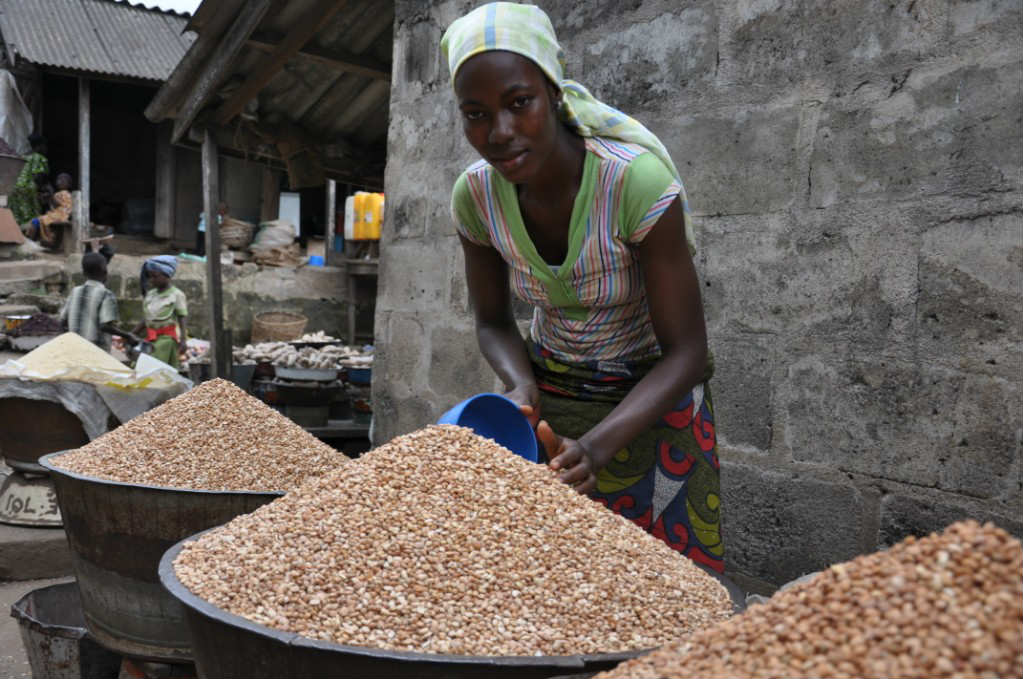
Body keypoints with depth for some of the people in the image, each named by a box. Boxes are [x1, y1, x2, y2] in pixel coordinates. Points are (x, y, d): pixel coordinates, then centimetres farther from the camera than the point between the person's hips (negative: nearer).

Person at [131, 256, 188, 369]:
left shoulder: (176, 295, -3)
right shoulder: (150, 294, 14)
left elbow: (182, 319, -7)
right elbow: (145, 320, 19)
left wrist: (182, 340, -16)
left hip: (167, 337, -6)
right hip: (151, 338, 6)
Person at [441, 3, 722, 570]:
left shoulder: (637, 181, -29)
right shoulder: (475, 196, -16)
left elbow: (686, 353, -24)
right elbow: (493, 322, -1)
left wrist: (596, 447, -37)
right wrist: (522, 387, -21)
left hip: (653, 396, -3)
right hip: (550, 394, 3)